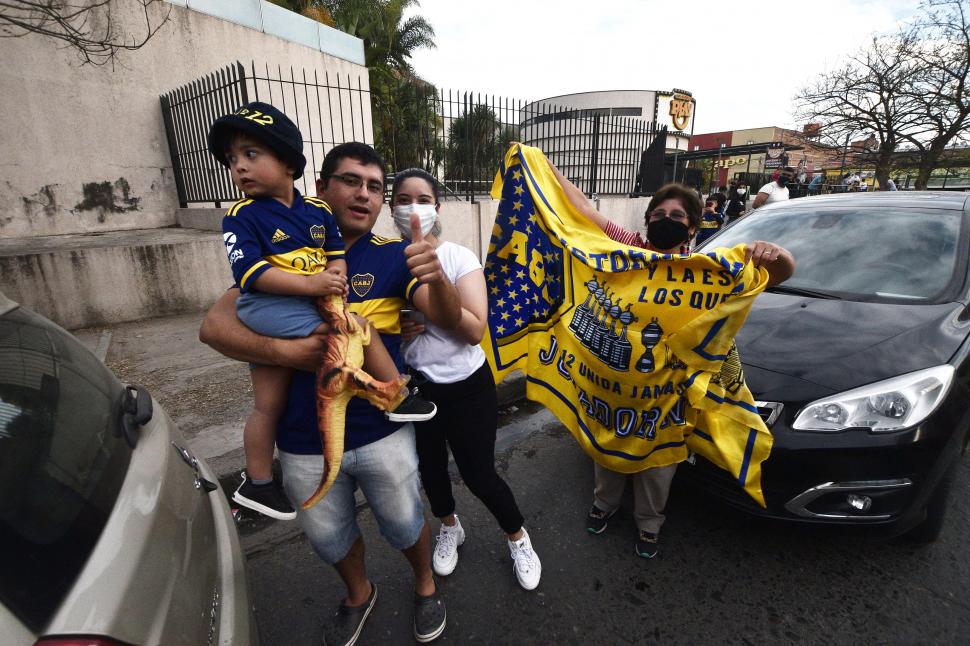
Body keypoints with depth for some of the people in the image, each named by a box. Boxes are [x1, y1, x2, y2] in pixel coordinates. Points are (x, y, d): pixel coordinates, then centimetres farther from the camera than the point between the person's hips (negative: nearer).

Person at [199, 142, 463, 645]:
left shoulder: (393, 256, -5)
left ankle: (425, 584, 53)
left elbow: (448, 320, -17)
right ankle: (358, 594, 57)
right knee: (329, 537, 25)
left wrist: (435, 277, -39)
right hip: (304, 442, 3)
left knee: (404, 524, 20)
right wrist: (285, 350, -23)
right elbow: (214, 325, -5)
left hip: (382, 433, -2)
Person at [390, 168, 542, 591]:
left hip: (466, 387, -3)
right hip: (414, 387, 4)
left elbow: (475, 329, -21)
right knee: (429, 466, 22)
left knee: (478, 475, 6)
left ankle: (518, 538, 37)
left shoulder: (459, 258, -12)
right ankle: (449, 528, 53)